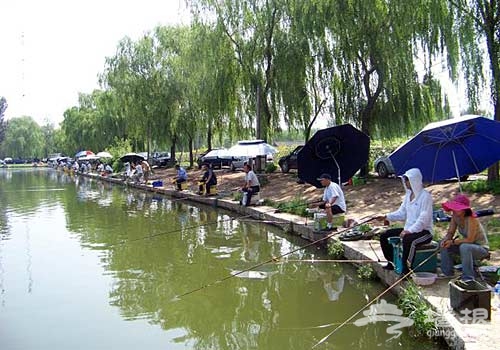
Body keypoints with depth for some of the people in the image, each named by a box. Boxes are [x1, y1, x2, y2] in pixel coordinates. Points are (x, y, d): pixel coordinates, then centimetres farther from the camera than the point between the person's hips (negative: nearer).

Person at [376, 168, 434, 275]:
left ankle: (406, 269, -25)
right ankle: (391, 263, 13)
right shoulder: (408, 195, 10)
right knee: (384, 236, 0)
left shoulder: (425, 196, -15)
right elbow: (402, 213, 13)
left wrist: (409, 231, -30)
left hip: (424, 231, -9)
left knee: (407, 239, -39)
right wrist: (387, 217, -3)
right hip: (409, 229, 9)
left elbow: (424, 219, -23)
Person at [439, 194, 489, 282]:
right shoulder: (455, 217, -7)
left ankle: (468, 278, -23)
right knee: (444, 245, -6)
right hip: (468, 246, 8)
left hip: (481, 248, -8)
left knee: (465, 247, -37)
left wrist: (453, 241, -26)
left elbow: (470, 240, -32)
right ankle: (447, 273, 7)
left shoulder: (471, 219, -28)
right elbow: (450, 233, -2)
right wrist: (445, 240, -23)